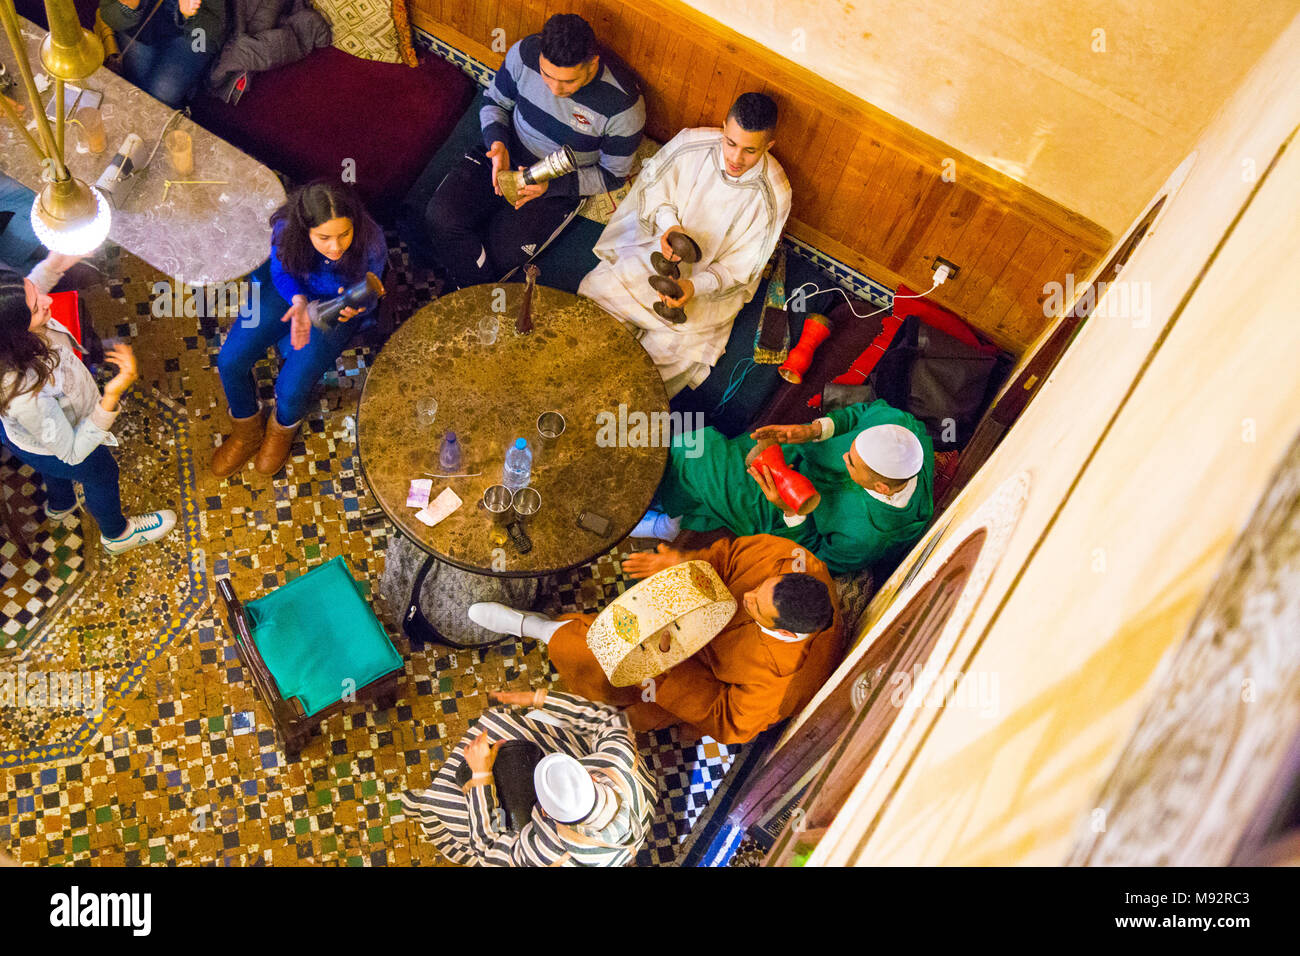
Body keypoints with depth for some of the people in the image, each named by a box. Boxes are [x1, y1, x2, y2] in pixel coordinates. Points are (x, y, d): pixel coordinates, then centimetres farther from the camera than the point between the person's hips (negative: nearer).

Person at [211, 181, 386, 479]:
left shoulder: (370, 242, -33)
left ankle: (283, 431, 24)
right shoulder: (286, 228, -29)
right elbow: (280, 272, -9)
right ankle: (247, 432, 22)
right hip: (288, 292, 3)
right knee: (230, 361, -10)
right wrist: (299, 302, -31)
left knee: (290, 389, -17)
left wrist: (352, 306, -39)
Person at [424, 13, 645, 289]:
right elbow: (495, 103, 3)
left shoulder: (623, 104, -26)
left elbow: (613, 175, -12)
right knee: (441, 216, -17)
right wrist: (497, 145, -20)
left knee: (502, 254, -21)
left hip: (560, 186, -3)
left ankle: (473, 296, 12)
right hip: (504, 156, 3)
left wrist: (550, 185, -25)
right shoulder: (524, 53, -18)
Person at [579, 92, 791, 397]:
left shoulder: (773, 197, -24)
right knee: (596, 291, -12)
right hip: (658, 249, 3)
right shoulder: (691, 144, -19)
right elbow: (650, 185, 0)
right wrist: (668, 223, -20)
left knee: (676, 348, -17)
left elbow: (741, 268, -16)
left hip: (709, 278, -2)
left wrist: (696, 285, -33)